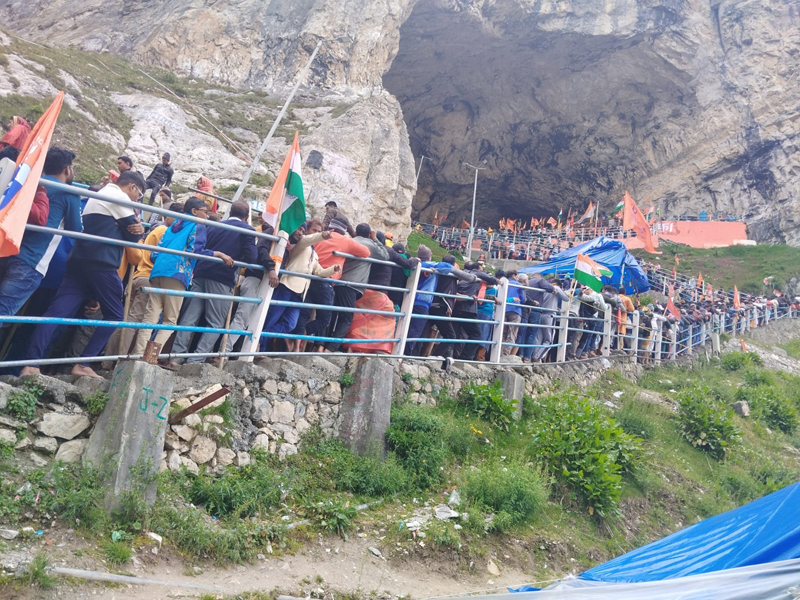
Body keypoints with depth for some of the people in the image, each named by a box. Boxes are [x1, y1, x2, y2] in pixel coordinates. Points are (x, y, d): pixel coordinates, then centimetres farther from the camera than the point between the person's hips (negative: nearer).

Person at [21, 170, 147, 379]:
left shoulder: (98, 195, 29)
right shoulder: (119, 197, 0)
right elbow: (133, 234, -2)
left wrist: (133, 229, 9)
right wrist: (137, 229, 20)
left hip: (79, 261, 8)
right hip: (101, 264, -8)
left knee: (57, 311, -5)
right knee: (114, 315, 4)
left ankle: (31, 364, -17)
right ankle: (83, 364, -2)